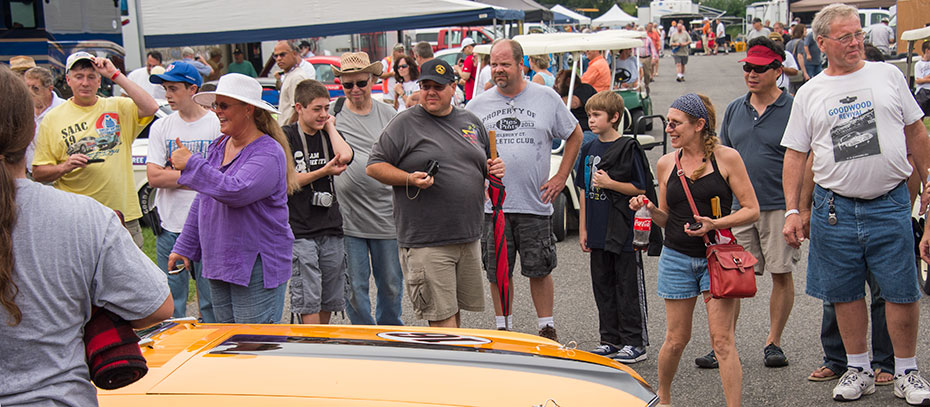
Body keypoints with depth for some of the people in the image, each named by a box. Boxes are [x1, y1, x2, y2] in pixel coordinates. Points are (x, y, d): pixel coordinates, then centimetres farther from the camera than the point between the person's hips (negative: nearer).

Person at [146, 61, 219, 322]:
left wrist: (174, 172, -8)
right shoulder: (161, 128, 8)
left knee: (211, 303, 2)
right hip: (169, 227, 3)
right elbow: (153, 177, -2)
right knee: (171, 304, 8)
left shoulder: (217, 125, -2)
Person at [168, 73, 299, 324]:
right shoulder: (218, 147, 13)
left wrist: (191, 164, -21)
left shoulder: (268, 153, -14)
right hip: (218, 264, 8)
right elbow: (202, 202, 21)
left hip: (257, 269, -8)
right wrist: (184, 247, 20)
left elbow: (236, 192, -29)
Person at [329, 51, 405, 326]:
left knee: (391, 285, 12)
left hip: (386, 215, 2)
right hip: (348, 217, -2)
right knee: (355, 287, 5)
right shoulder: (332, 114, 1)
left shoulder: (389, 115, 7)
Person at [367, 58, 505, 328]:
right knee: (442, 315, -6)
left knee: (456, 309, 15)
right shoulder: (405, 123, -3)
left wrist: (494, 169, 4)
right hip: (425, 242, -6)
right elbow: (374, 166, -4)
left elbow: (484, 164, 27)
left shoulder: (471, 122, 15)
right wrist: (410, 179, -18)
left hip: (469, 238, 6)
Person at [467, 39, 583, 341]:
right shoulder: (477, 106, 6)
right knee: (498, 272, 7)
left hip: (535, 203, -1)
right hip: (492, 205, 1)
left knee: (540, 270, 5)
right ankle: (503, 330, 20)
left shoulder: (547, 98, 3)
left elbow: (575, 136, 13)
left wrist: (561, 178, 6)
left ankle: (547, 328, 17)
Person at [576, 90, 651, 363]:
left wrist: (609, 183, -17)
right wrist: (583, 229, 11)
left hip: (625, 233, -6)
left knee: (629, 287, 0)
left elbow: (641, 189, -9)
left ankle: (635, 343, 7)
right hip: (598, 233, 7)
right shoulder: (589, 149, 10)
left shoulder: (628, 148, -9)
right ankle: (610, 340, 22)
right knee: (602, 286, 12)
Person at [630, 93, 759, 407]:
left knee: (722, 339, -9)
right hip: (677, 258, 3)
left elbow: (752, 210, -4)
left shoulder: (727, 158, -3)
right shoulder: (666, 163, 7)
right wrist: (649, 209, -6)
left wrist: (715, 224, -18)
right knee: (676, 339, 7)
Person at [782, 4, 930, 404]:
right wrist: (792, 210, 1)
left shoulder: (888, 75, 6)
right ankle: (858, 369, 23)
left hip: (890, 204, -1)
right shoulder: (809, 94, 6)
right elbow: (795, 155, 7)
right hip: (834, 206, 1)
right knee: (846, 294, 8)